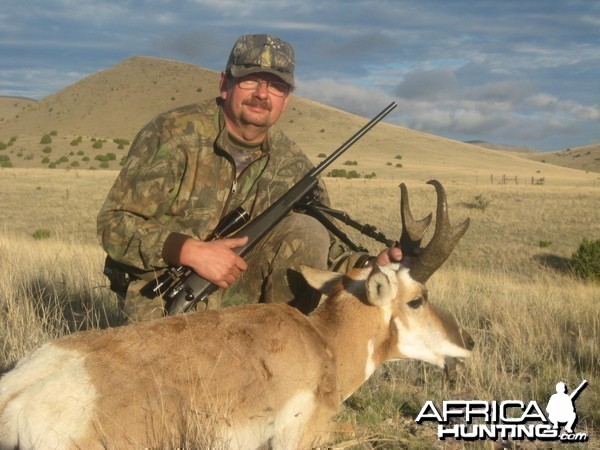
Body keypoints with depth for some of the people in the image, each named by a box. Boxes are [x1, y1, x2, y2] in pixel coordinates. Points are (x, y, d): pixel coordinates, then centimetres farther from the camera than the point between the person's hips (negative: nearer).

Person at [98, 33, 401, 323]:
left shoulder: (291, 164, 0)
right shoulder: (174, 134, -12)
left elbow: (323, 253, 3)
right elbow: (114, 224, -14)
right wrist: (191, 251, -27)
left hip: (240, 291, 5)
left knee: (305, 232, -17)